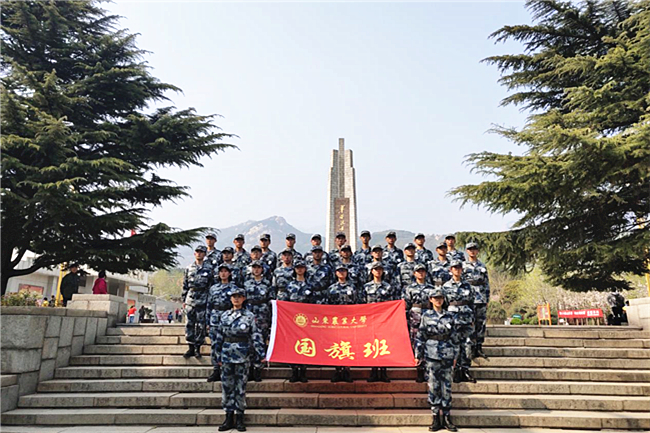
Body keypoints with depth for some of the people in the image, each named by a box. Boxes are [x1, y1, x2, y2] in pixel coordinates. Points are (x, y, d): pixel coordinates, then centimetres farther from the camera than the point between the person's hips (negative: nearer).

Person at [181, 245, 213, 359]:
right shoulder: (189, 268, 9)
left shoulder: (208, 269, 2)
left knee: (201, 325, 2)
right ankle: (191, 348, 12)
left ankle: (198, 348, 13)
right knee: (189, 324, 3)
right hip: (190, 300, 2)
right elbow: (185, 285, 11)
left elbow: (211, 286, 2)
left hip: (202, 301, -2)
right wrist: (183, 300, 8)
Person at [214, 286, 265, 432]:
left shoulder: (249, 316, -1)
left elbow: (256, 335, -3)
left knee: (241, 386, 2)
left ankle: (239, 419, 14)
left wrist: (261, 354, -9)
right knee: (227, 386, 6)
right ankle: (229, 418, 17)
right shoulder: (224, 315, 8)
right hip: (227, 354, 3)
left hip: (243, 355, -3)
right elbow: (219, 337, 12)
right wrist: (219, 356, 11)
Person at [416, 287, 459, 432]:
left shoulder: (449, 316, 6)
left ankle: (446, 417, 15)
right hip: (431, 356, -2)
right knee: (433, 386, 1)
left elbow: (453, 337, 11)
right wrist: (418, 355, -1)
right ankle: (436, 417, 11)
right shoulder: (426, 316, 1)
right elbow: (420, 337, 2)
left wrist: (454, 356, 10)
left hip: (447, 356, 2)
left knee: (446, 386, 4)